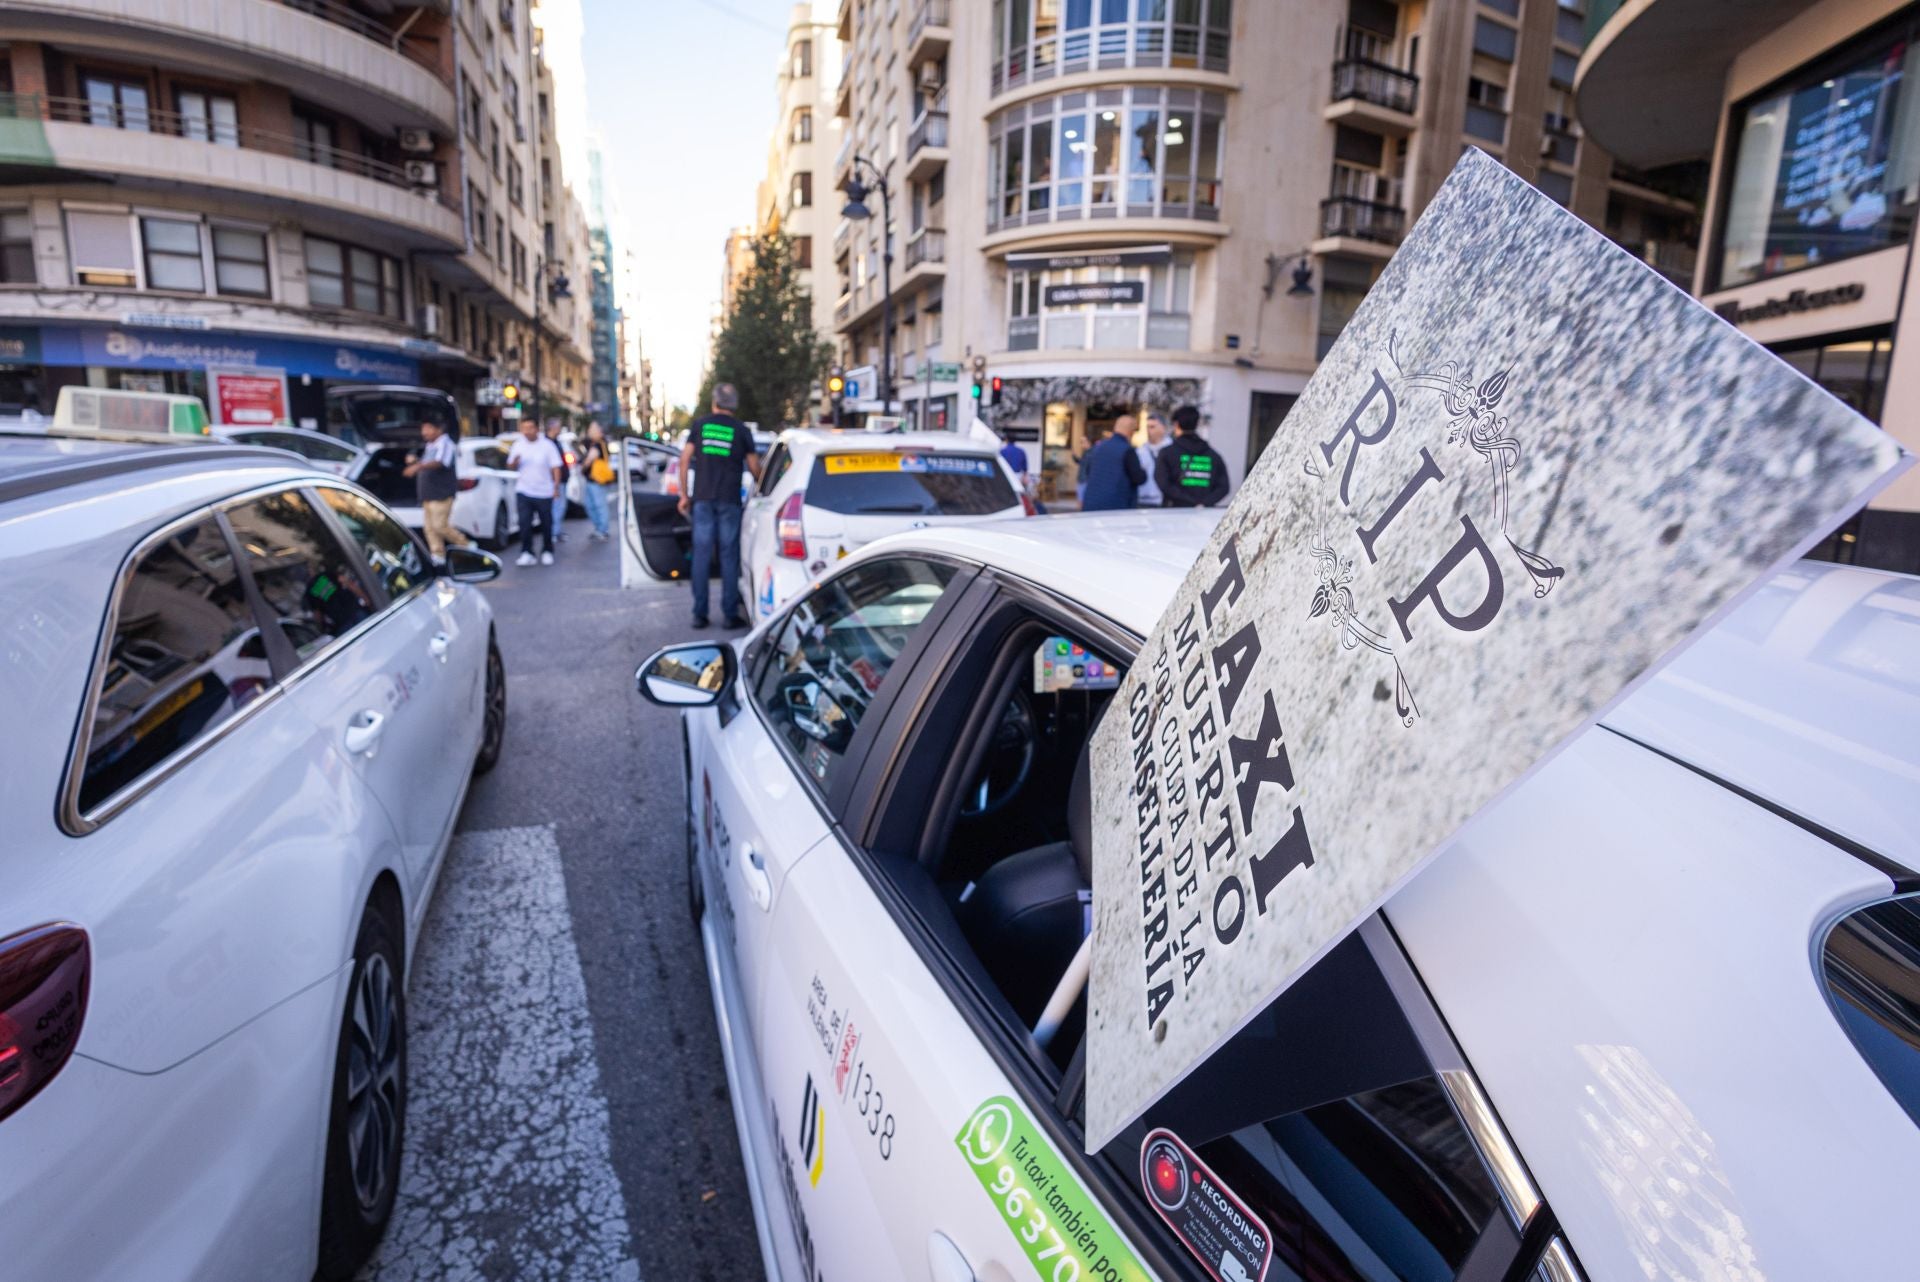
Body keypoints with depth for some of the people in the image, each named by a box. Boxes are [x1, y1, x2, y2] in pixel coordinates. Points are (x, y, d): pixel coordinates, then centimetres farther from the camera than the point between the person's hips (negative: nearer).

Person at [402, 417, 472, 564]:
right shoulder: (429, 446, 20)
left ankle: (466, 545, 3)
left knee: (440, 526, -12)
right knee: (430, 527, 4)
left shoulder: (445, 443, -9)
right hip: (427, 495, 9)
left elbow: (439, 463, -27)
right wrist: (415, 460, 10)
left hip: (441, 493, -9)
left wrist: (418, 466, -40)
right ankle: (438, 556, 7)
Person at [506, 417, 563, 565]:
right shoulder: (518, 445, 4)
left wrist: (556, 486, -16)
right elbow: (511, 468, 10)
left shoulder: (547, 445, -4)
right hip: (523, 491, 2)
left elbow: (555, 467, -5)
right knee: (524, 523, -8)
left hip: (544, 492, -2)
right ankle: (526, 553, -4)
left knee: (546, 524, 7)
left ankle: (547, 552, 23)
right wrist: (515, 461, -13)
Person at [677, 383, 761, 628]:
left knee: (701, 554, 4)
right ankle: (730, 614, 2)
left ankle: (699, 614, 5)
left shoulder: (700, 425, 7)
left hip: (702, 498, 2)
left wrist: (684, 494, 8)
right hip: (729, 500, -1)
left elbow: (685, 459, 3)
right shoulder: (741, 430, 3)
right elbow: (754, 467, 3)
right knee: (729, 556, 2)